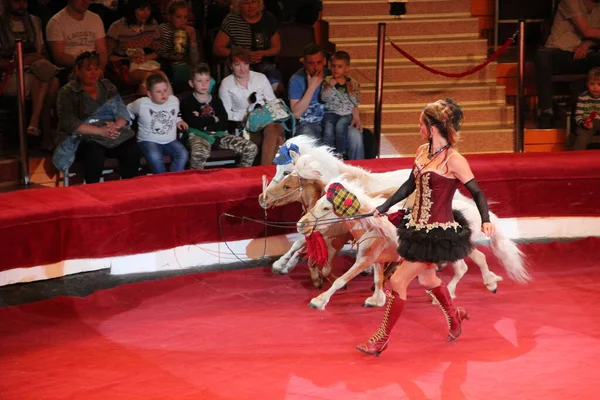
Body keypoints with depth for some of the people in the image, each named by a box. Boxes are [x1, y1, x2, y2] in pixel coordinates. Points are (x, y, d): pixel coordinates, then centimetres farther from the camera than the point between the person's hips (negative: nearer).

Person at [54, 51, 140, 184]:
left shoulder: (108, 87, 17)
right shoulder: (68, 92, 3)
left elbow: (123, 113, 12)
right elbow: (70, 123, -9)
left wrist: (116, 125, -13)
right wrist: (100, 131, -19)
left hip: (116, 135, 4)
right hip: (85, 138, -4)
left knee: (132, 151, -27)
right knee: (95, 154, -36)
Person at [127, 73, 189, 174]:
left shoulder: (174, 100, 4)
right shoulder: (141, 103, -7)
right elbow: (128, 111, 13)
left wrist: (179, 121, 6)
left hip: (170, 141, 4)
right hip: (149, 141, -4)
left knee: (183, 155, -24)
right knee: (155, 158, -35)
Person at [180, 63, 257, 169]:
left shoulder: (216, 101, 17)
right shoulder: (187, 102, 3)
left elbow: (224, 124, 4)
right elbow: (194, 123, -14)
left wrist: (203, 120, -7)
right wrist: (214, 119, 0)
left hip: (219, 134, 5)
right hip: (199, 135, -5)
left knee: (251, 148, -10)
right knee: (199, 154, -43)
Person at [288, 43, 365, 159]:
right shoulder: (296, 80, -5)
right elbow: (296, 113, -13)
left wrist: (356, 116, -3)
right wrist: (312, 87, -16)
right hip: (308, 125, -3)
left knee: (355, 135, -25)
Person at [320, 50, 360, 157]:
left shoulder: (353, 83, 6)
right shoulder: (327, 81, 6)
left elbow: (357, 102, 4)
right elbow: (324, 98, -4)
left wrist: (351, 91, -11)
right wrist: (330, 86, -14)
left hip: (347, 114, 0)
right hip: (331, 112, 0)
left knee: (340, 125, -32)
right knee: (328, 128, -29)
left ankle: (341, 154, -23)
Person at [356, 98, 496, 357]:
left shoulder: (453, 160, -20)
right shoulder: (423, 151, 2)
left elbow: (476, 192, -17)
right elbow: (410, 185, 14)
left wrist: (486, 220, -32)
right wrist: (383, 208, 17)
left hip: (437, 233, -8)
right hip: (418, 227, 8)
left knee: (397, 282, -5)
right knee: (427, 280, 25)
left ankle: (382, 339, 9)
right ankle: (454, 317, 51)